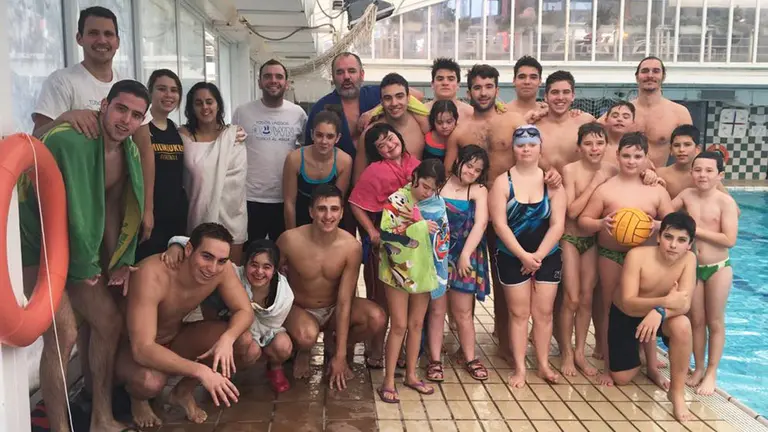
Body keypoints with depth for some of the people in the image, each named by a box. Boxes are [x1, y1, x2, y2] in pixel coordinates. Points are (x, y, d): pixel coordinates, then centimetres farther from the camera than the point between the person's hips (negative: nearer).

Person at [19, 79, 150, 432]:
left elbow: (119, 208, 7)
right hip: (37, 248, -8)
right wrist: (85, 267, -15)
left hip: (77, 250, 8)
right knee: (63, 335, -15)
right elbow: (72, 211, -25)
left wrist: (122, 260, 0)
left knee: (109, 322, 7)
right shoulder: (70, 141, -27)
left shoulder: (129, 150, 0)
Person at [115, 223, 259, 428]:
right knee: (151, 381, -39)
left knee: (249, 349, -16)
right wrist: (200, 370, -48)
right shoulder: (152, 275, -37)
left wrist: (227, 338, -34)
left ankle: (184, 391, 8)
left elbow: (245, 311, -12)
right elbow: (142, 350, -41)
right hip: (133, 347, -5)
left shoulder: (222, 268, -21)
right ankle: (138, 398, 1)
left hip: (177, 338, 5)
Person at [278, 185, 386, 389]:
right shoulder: (290, 240, -22)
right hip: (299, 309, -2)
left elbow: (344, 301, -19)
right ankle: (303, 351, 4)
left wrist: (340, 354, -19)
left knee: (377, 319, -25)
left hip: (333, 309, 2)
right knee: (307, 336, -37)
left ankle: (333, 345, 6)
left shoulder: (351, 246, -20)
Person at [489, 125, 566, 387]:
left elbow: (558, 225, -6)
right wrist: (523, 255, -17)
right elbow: (499, 224, -12)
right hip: (512, 258, -1)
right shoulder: (503, 181, -6)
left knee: (544, 312, 8)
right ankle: (519, 368, 14)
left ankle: (544, 364, 23)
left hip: (547, 257, 2)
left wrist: (538, 255, -13)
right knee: (519, 313, 5)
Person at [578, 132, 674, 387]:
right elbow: (583, 221, -4)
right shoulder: (605, 190, -5)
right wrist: (601, 223, -24)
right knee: (611, 310, 8)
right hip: (611, 256, -1)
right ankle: (609, 367, 20)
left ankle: (652, 367, 25)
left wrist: (658, 225, -18)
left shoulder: (657, 190, 0)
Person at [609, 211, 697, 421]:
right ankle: (637, 349, 35)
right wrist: (665, 301, -51)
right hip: (624, 316, -1)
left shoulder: (688, 259, -19)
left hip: (658, 315, 2)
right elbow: (628, 304, -35)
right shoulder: (637, 255, -29)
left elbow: (684, 304, -27)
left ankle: (677, 392, -16)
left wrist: (660, 312, -48)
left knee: (682, 325, -34)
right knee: (621, 379, 0)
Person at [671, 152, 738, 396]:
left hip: (718, 268, -3)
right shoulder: (687, 195, -3)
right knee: (696, 320, 13)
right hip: (692, 266, 3)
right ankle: (698, 368, 28)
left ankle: (711, 373, 22)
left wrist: (695, 229, -20)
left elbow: (729, 239, -20)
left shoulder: (725, 201, -15)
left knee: (715, 322, 9)